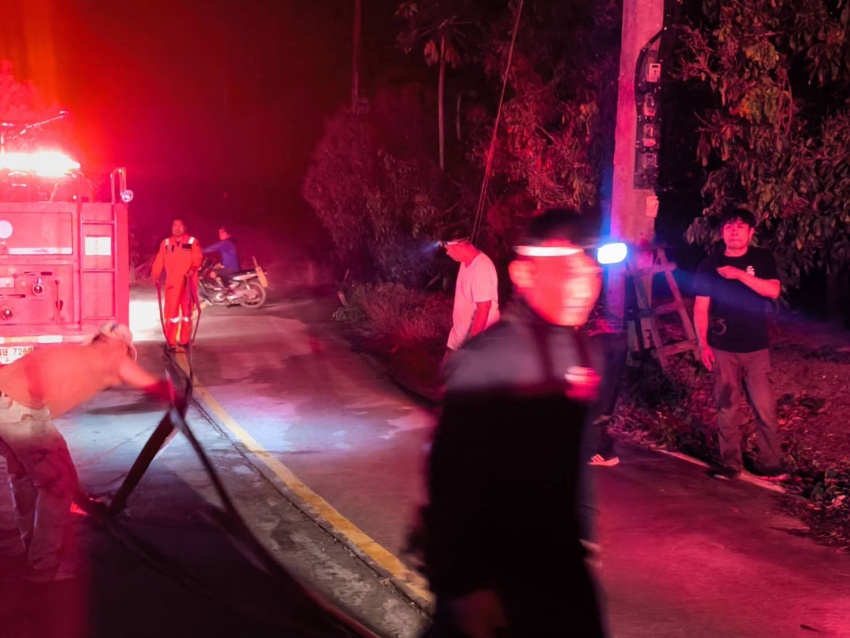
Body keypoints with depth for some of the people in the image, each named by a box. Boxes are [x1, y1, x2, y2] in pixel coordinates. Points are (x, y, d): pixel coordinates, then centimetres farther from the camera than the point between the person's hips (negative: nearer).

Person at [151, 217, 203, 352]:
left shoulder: (192, 242, 5)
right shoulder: (166, 243, 11)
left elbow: (197, 257, -9)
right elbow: (160, 260, 2)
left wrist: (193, 268, -28)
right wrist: (155, 274, -13)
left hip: (187, 282, -1)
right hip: (172, 282, 1)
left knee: (187, 310, 6)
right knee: (170, 311, -2)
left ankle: (184, 340, 15)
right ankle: (170, 341, 5)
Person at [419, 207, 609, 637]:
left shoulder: (584, 350, 2)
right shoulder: (486, 359, -21)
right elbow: (454, 477, -22)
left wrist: (582, 531, 18)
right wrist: (466, 585, -21)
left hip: (561, 561, 7)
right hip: (494, 568, -7)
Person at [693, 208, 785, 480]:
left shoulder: (762, 259, 2)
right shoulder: (710, 264, 1)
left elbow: (773, 291, -13)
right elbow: (701, 307, 1)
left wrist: (739, 274, -18)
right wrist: (703, 343, -5)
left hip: (756, 348, 0)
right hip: (723, 349, 0)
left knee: (765, 408, -2)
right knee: (727, 408, 4)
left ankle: (771, 462, 8)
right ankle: (730, 463, 13)